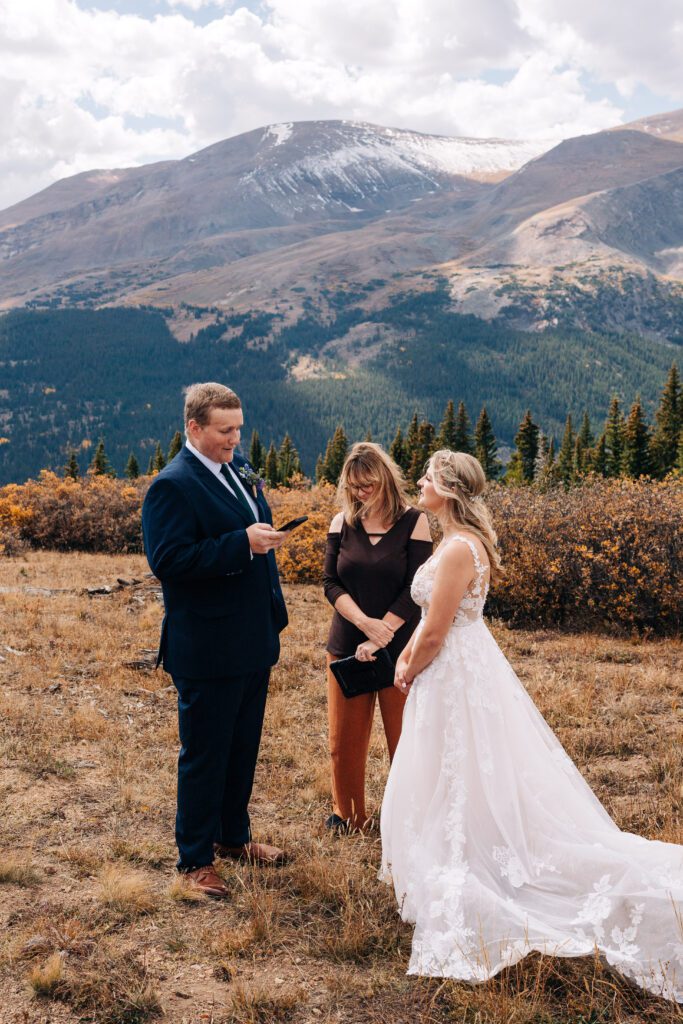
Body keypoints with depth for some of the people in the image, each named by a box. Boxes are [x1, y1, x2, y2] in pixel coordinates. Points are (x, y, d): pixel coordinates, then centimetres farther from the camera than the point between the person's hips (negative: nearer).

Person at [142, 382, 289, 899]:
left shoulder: (241, 468, 8)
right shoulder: (173, 485, -18)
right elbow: (168, 560, -26)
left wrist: (273, 615, 17)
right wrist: (243, 543, -29)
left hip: (253, 642, 8)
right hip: (208, 651, -8)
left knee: (243, 749, 20)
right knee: (205, 756, 6)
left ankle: (233, 836, 38)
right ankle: (195, 859, 21)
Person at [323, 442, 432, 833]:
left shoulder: (414, 522, -5)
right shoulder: (342, 522, 4)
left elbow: (415, 589, -9)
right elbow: (330, 583, -1)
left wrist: (380, 638, -16)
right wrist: (364, 622, -17)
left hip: (399, 648, -3)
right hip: (347, 646, 3)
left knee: (403, 736, 4)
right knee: (345, 737, 10)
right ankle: (349, 814, 29)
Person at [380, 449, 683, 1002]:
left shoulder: (458, 548, -24)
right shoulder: (463, 540, 7)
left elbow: (435, 633, -23)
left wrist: (409, 675, -6)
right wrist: (405, 660, 5)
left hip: (455, 678, -10)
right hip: (463, 670, 10)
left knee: (457, 787, 2)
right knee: (451, 786, 21)